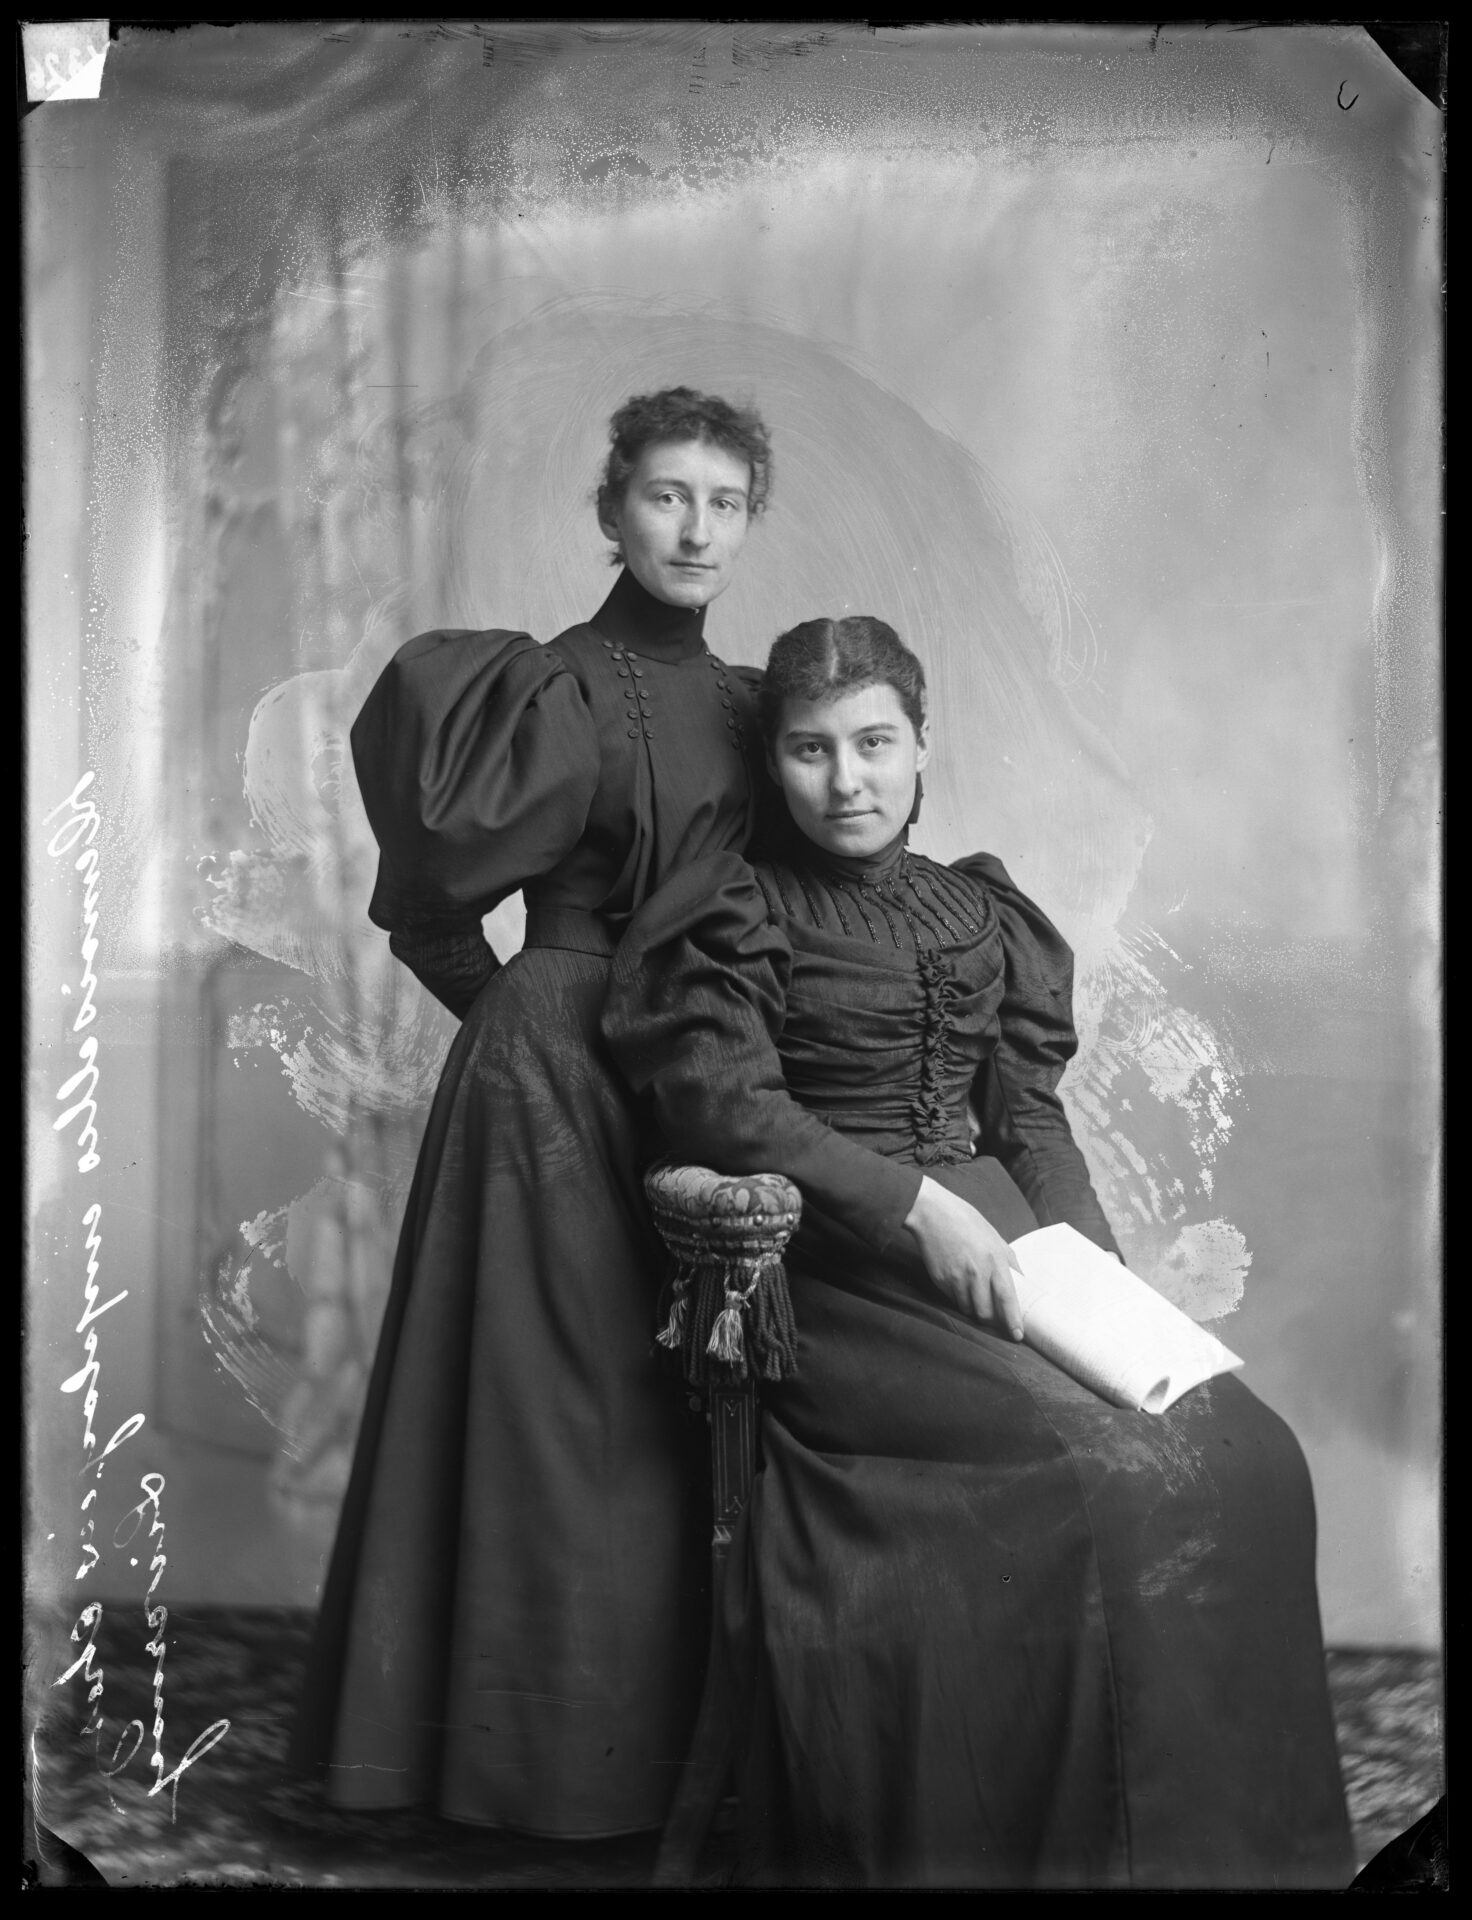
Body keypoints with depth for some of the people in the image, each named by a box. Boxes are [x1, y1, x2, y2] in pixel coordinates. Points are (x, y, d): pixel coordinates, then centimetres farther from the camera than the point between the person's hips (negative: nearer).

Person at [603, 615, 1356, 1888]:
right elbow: (724, 1102, -10)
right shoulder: (743, 913, 2)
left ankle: (1244, 1836, -2)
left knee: (1247, 1455, -15)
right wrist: (913, 1203, -18)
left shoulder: (981, 912, 17)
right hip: (837, 1274, -5)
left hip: (995, 1241, 5)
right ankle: (1105, 1843, -7)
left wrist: (1099, 1273, -1)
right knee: (1115, 1471, -24)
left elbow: (1031, 1118, 15)